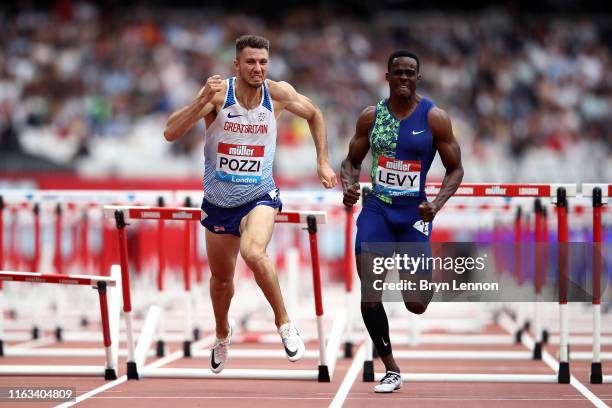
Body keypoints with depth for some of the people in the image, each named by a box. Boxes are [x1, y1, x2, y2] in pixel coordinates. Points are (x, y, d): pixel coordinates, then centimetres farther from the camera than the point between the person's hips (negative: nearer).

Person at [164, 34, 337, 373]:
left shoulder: (278, 93, -9)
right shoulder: (218, 94, -16)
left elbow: (314, 114, 13)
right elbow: (170, 133, -25)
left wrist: (323, 162, 8)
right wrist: (202, 101, -37)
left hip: (259, 197, -1)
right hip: (218, 201, 2)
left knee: (253, 253, -33)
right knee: (221, 277, 18)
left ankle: (284, 322, -14)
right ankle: (222, 336, 48)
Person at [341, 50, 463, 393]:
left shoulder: (434, 117, -6)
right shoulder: (371, 117, 2)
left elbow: (455, 168, -2)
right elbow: (353, 161, 12)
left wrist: (437, 204, -18)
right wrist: (349, 187, -11)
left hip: (414, 212, -2)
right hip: (377, 209, 2)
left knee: (416, 305, 0)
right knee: (370, 298, -9)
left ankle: (428, 277, 39)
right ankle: (392, 371, 8)